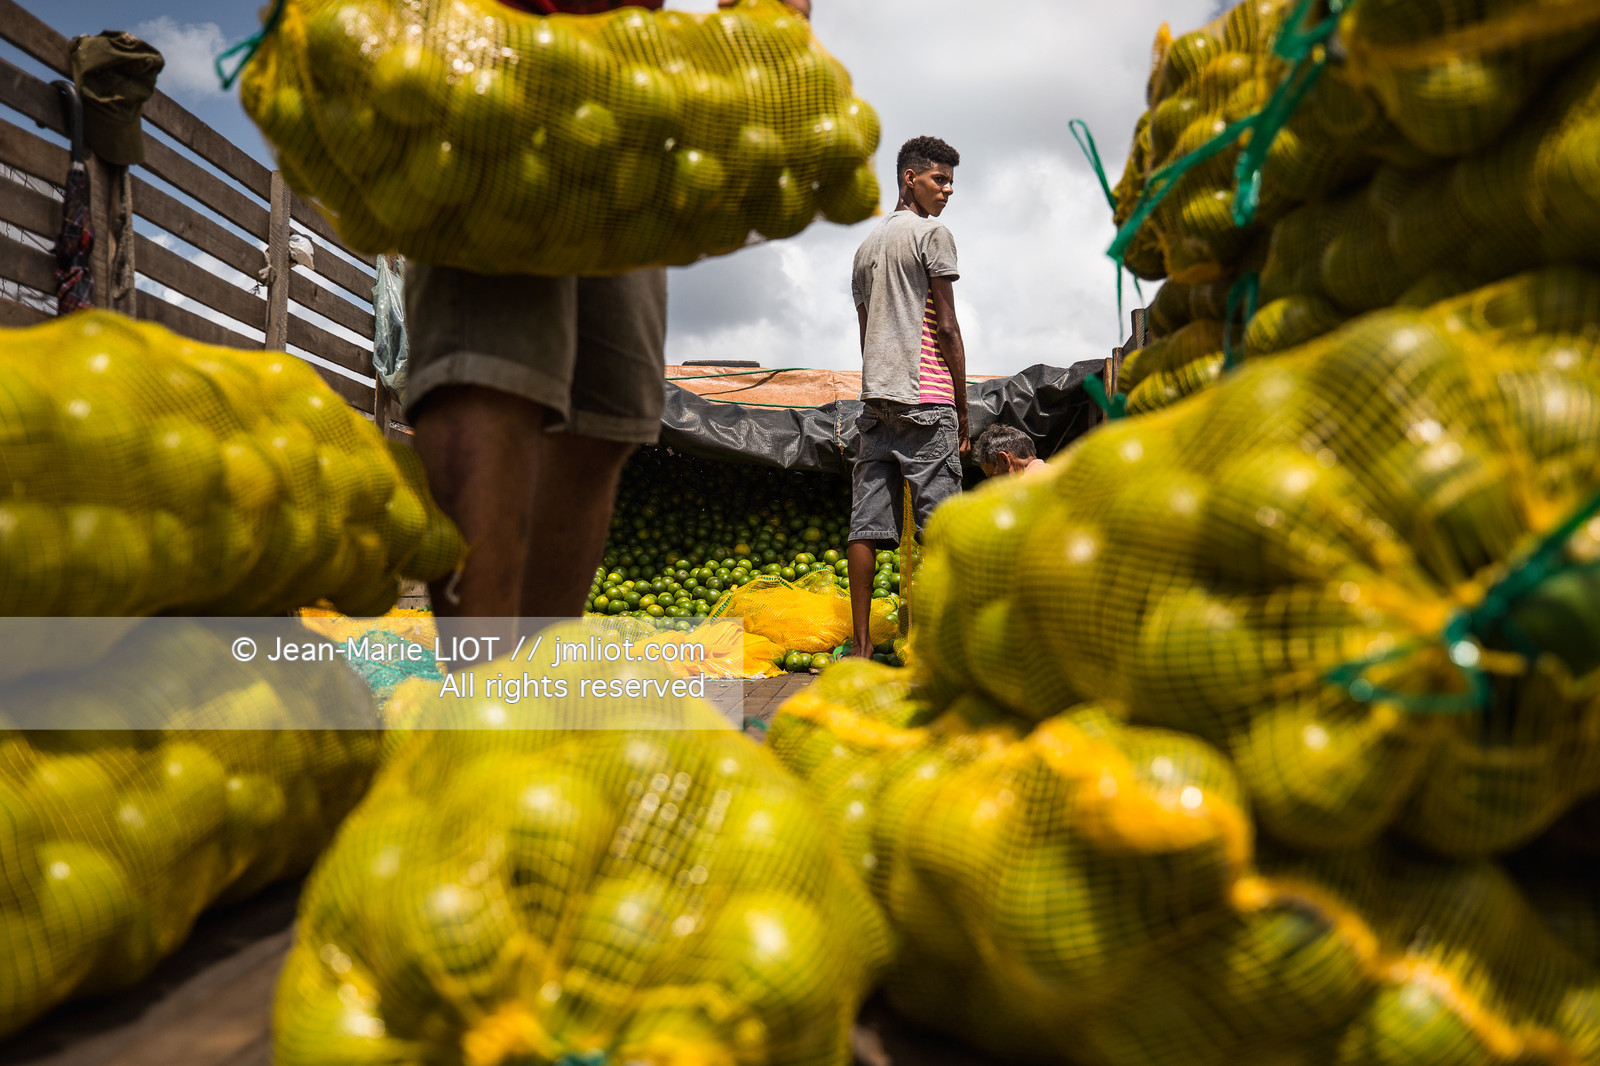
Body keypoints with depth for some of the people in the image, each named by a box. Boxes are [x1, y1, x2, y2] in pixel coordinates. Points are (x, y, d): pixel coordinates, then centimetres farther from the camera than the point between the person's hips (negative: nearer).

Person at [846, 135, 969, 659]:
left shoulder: (866, 246, 23)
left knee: (867, 522, 1)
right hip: (924, 397, -7)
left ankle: (861, 645, 2)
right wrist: (963, 408, 0)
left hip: (875, 397, 7)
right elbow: (946, 327, -4)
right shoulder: (933, 233, 0)